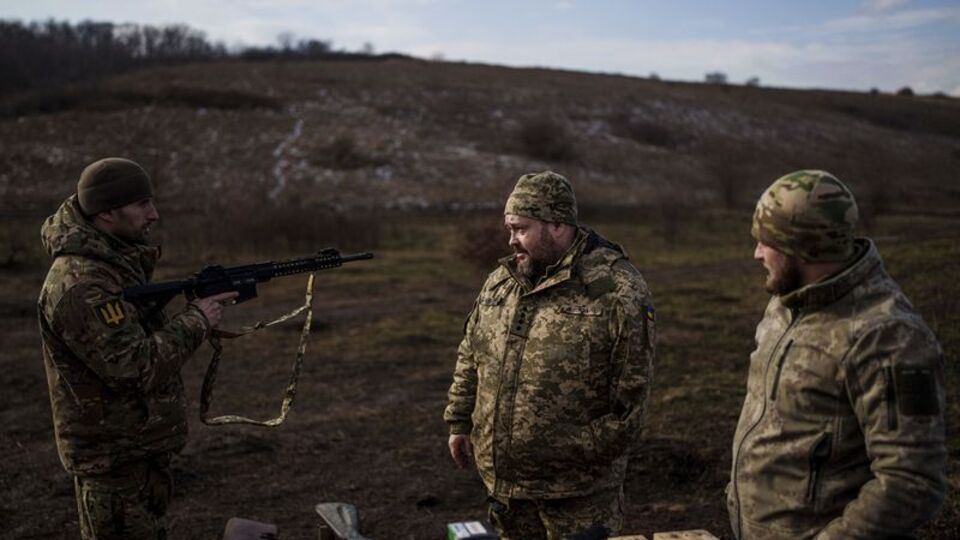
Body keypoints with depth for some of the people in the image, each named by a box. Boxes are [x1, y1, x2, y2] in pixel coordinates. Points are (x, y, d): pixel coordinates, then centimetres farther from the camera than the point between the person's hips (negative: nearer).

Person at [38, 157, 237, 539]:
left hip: (145, 446, 10)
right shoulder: (79, 284, -25)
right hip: (113, 459, -9)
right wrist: (196, 320, -19)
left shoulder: (118, 260, 5)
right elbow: (137, 368, -28)